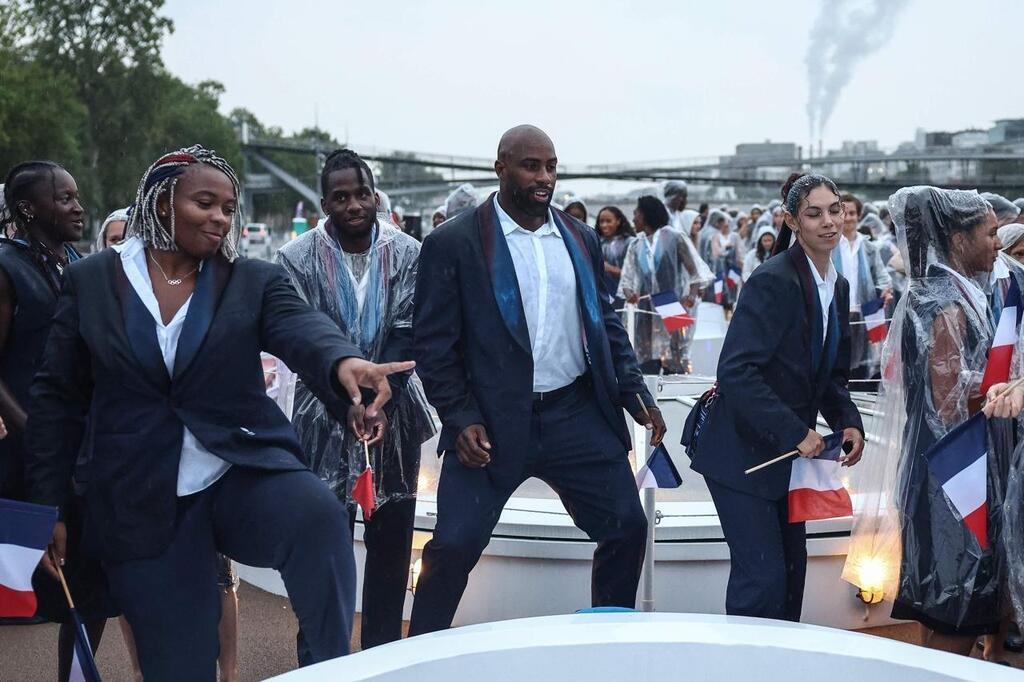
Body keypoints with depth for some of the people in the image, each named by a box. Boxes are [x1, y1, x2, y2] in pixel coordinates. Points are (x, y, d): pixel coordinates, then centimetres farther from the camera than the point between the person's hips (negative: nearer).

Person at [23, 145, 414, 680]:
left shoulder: (254, 282, 3)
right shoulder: (90, 281, 4)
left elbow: (301, 328, -18)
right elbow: (57, 398, 7)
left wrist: (343, 361, -42)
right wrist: (46, 507, 4)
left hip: (244, 469, 0)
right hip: (143, 504, 1)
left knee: (318, 516, -33)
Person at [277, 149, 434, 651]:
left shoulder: (407, 253, 0)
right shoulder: (298, 259, -4)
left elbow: (405, 332, -5)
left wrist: (381, 405, -15)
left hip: (394, 415, 2)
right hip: (326, 420, -2)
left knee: (391, 539, 7)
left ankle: (383, 651, 18)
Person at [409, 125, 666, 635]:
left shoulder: (580, 239, 10)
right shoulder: (453, 244, -5)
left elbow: (605, 324, 17)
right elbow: (433, 344, -5)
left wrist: (635, 394, 7)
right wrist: (461, 420, -13)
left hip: (577, 415, 5)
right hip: (493, 422, -4)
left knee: (628, 528, 6)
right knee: (454, 544, -7)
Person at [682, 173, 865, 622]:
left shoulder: (837, 287, 8)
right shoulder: (773, 281, -19)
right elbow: (736, 371, -25)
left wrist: (848, 422, -2)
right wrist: (795, 433, -26)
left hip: (787, 449, 9)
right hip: (741, 448, -8)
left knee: (792, 564, 13)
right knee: (762, 572, -9)